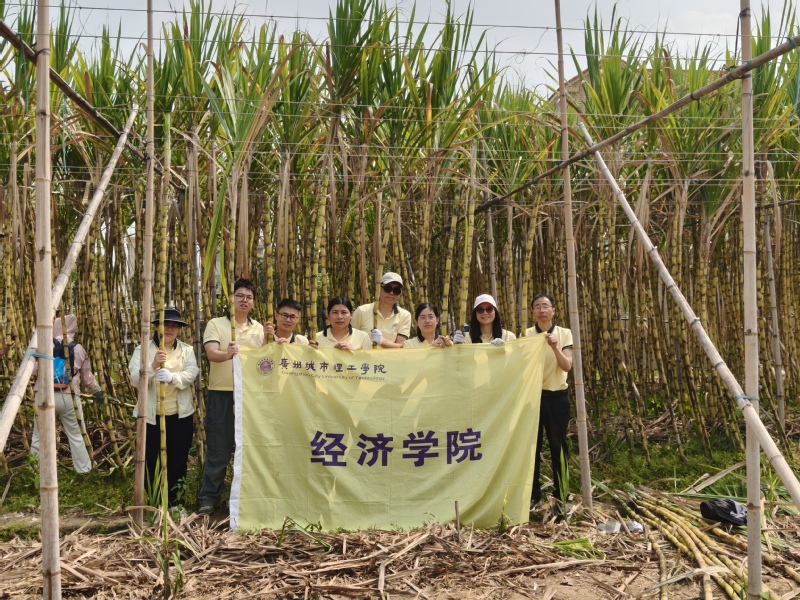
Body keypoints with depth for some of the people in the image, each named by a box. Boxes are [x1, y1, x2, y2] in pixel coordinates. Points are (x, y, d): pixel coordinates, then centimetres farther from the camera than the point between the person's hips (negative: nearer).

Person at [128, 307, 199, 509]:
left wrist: (172, 377, -33)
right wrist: (153, 366, -33)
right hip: (150, 415, -2)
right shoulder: (142, 350, 0)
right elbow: (135, 379, -13)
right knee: (149, 459, 4)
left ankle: (174, 502, 24)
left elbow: (191, 374, -12)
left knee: (178, 460, 10)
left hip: (180, 415, 2)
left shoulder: (187, 350, 6)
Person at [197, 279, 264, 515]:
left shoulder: (259, 328, 12)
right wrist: (227, 354, -37)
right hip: (221, 393, -3)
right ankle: (208, 497, 10)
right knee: (218, 447, 0)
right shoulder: (216, 324, 0)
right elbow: (211, 354, -16)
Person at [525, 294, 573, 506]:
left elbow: (567, 366, -10)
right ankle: (533, 494, 16)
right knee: (532, 445, 5)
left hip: (557, 397, -1)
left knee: (558, 445, 4)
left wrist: (555, 347, -25)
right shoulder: (526, 334, 2)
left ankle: (561, 495, 14)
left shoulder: (564, 334, 0)